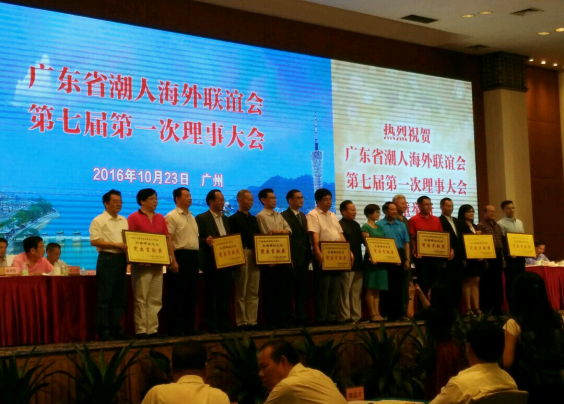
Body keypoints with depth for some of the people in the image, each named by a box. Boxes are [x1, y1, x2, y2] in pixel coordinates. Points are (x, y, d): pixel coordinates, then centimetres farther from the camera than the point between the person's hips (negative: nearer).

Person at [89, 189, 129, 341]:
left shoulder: (124, 221, 16)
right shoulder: (98, 220, -4)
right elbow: (94, 241, -13)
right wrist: (116, 245, -16)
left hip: (121, 259, 7)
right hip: (107, 259, -7)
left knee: (119, 297, 8)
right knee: (105, 297, -5)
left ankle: (116, 329, 14)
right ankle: (103, 332, -1)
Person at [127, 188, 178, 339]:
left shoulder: (160, 218, 14)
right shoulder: (133, 218, -3)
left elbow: (167, 239, 14)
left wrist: (173, 259, 7)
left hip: (158, 263, 6)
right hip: (142, 263, -6)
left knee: (155, 299, 7)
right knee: (140, 298, -2)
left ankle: (153, 329, 11)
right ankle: (140, 330, 1)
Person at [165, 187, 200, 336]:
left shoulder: (191, 217, 18)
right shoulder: (172, 216, -7)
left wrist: (197, 257, 15)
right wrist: (173, 261, -20)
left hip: (193, 257, 8)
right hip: (180, 256, -8)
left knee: (191, 294, 10)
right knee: (177, 295, -4)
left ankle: (189, 326, 16)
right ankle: (175, 328, 0)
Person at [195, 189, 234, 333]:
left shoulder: (226, 219, 18)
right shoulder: (201, 218, -3)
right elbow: (198, 239, -9)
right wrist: (206, 241, -28)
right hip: (212, 263, -6)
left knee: (225, 295, 8)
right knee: (211, 296, -2)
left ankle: (224, 323, 13)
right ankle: (212, 325, 2)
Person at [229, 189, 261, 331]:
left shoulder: (254, 219, 18)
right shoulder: (233, 219, -1)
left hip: (255, 257, 6)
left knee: (254, 292, 6)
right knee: (241, 292, -1)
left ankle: (252, 321, 9)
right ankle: (241, 322, 2)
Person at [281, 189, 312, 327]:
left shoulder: (303, 216, 17)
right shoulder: (284, 216, -7)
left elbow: (306, 236, 16)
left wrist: (309, 255, 8)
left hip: (304, 258, 7)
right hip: (292, 259, -7)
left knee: (302, 290, 9)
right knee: (289, 290, -1)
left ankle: (302, 317, 13)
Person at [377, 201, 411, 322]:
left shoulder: (401, 226, 12)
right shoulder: (379, 225, -2)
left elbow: (406, 243, 11)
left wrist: (407, 259, 4)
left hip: (400, 257, 4)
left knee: (399, 286, 7)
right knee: (388, 286, 0)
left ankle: (399, 312, 12)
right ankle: (389, 313, 6)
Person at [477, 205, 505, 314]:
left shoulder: (497, 226, 18)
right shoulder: (481, 226, -6)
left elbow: (502, 242, 20)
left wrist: (503, 258, 15)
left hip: (498, 257, 7)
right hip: (487, 257, -7)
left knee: (498, 283, 10)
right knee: (486, 283, -3)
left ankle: (497, 307, 16)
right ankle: (486, 308, 2)